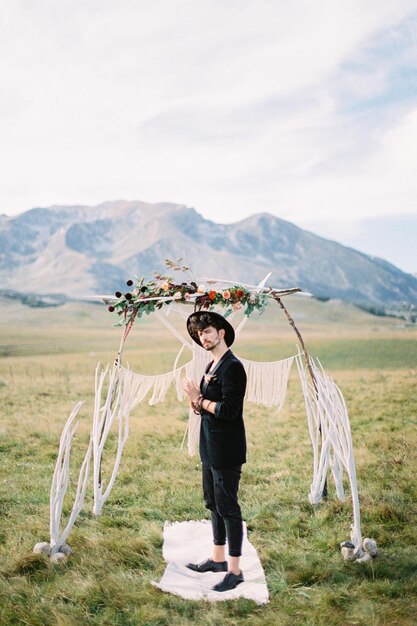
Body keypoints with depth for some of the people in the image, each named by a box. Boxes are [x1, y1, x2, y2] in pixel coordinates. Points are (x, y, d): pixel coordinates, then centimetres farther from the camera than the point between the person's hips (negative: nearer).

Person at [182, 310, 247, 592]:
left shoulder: (233, 367, -18)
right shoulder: (212, 366, 13)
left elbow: (228, 410, -25)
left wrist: (199, 399, -13)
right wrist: (198, 399, -5)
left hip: (226, 450, -10)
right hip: (211, 449, 10)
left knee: (227, 507, -3)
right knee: (214, 503, 19)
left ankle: (235, 570, 7)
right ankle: (218, 558, 33)